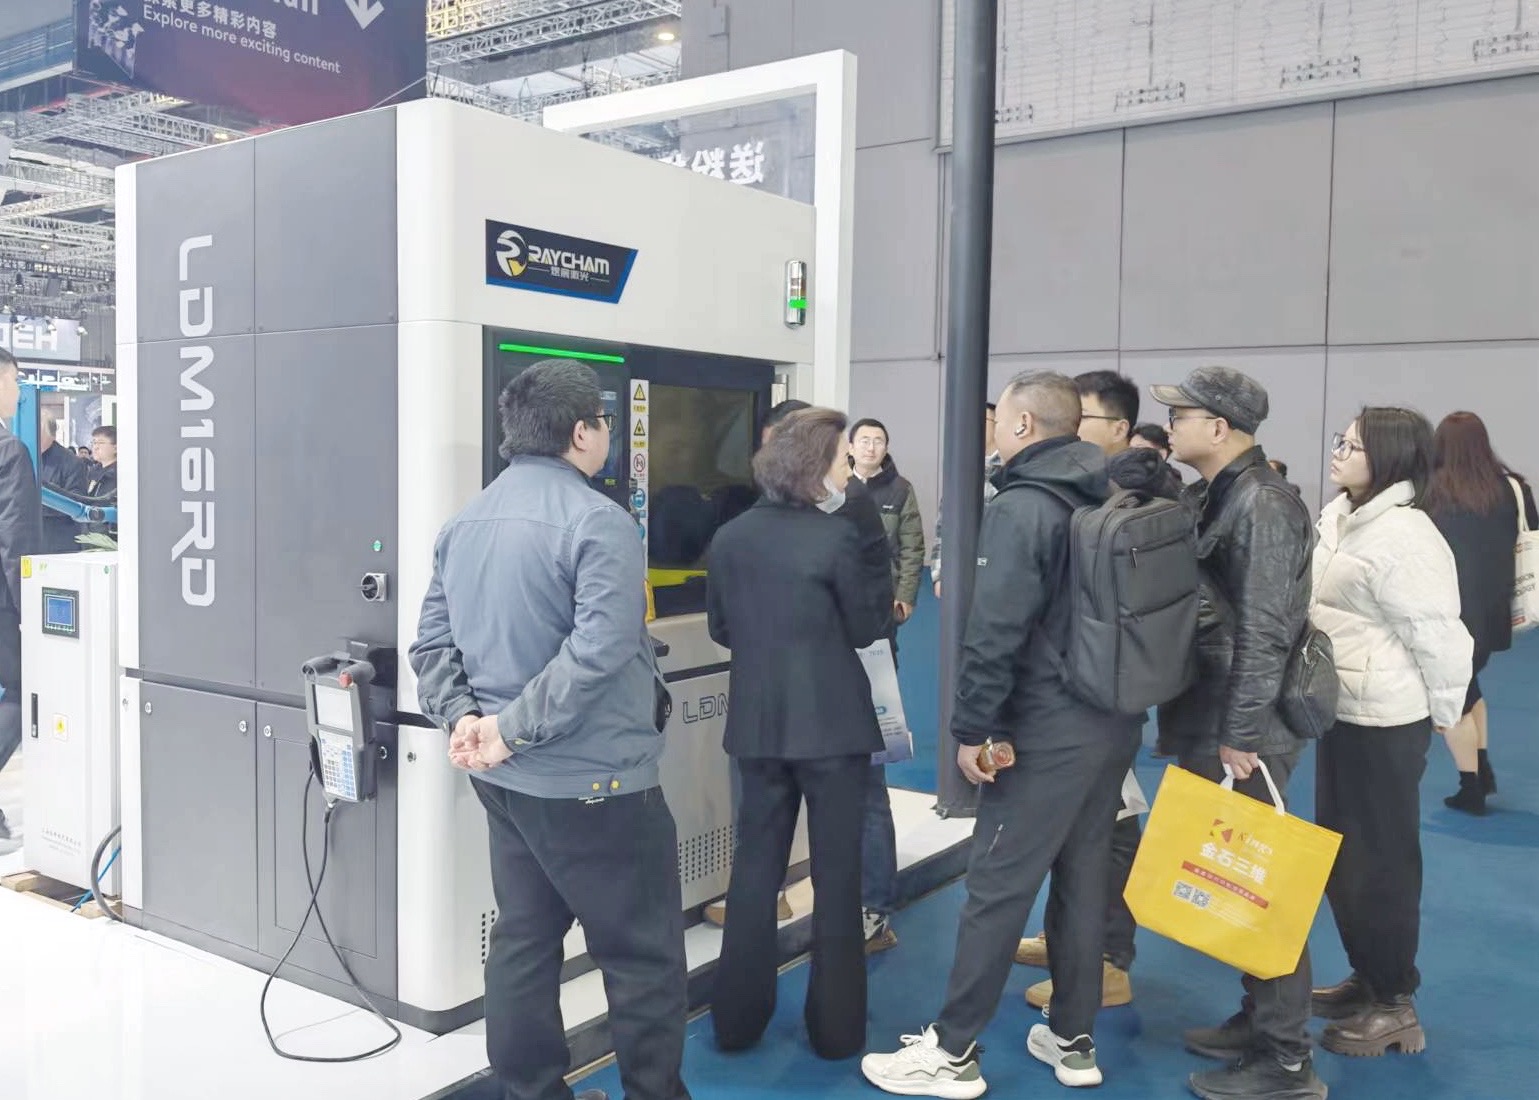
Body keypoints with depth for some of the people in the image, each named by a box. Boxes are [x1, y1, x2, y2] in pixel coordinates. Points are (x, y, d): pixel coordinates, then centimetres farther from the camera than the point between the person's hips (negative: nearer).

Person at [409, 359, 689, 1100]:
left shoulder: (467, 521, 9)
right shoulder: (597, 521, -16)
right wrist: (514, 729, -21)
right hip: (593, 778, -8)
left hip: (506, 779, 8)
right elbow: (598, 650, -26)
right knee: (642, 954, 5)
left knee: (522, 941, 17)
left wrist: (462, 718, -3)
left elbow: (432, 642, 7)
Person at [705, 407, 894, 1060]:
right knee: (836, 874, 8)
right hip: (832, 725, -4)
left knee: (754, 868, 14)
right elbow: (869, 628, -4)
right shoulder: (838, 536, -13)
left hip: (758, 724, 5)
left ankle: (737, 1019, 21)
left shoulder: (730, 537, 3)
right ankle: (836, 1027, 16)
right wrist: (871, 540, -3)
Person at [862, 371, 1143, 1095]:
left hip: (1047, 730, -8)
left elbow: (995, 632, -21)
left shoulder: (1019, 509, -15)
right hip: (1115, 719, 8)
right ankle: (1072, 1040, 26)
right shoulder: (1110, 502, 10)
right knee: (1083, 880, 15)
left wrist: (972, 727, -14)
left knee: (997, 886, -1)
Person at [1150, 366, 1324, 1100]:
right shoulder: (1206, 496, 10)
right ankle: (1258, 1021, 31)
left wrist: (1239, 735, -20)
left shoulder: (1262, 503, -17)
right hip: (1209, 720, 9)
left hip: (1243, 732, -9)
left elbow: (1264, 632, -21)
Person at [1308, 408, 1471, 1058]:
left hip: (1385, 720, -10)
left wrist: (1442, 713, -9)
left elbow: (1437, 636, -20)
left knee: (1380, 858, 2)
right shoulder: (1341, 517, 8)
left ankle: (1394, 1005, 18)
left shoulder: (1403, 537, -22)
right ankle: (1367, 979, 34)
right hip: (1343, 712, 10)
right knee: (1340, 853, 18)